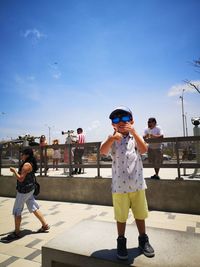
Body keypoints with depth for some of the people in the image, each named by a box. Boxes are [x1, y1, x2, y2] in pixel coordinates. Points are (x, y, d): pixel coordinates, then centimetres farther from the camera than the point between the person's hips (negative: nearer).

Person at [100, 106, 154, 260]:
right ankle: (121, 242, 35)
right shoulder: (112, 139, -3)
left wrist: (134, 132, -26)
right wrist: (112, 137, -38)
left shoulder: (135, 137, 2)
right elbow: (103, 152, -21)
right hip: (119, 185, -1)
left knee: (140, 214, 18)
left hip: (137, 183, 2)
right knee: (121, 216, 13)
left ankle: (143, 240, 40)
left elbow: (144, 150, -16)